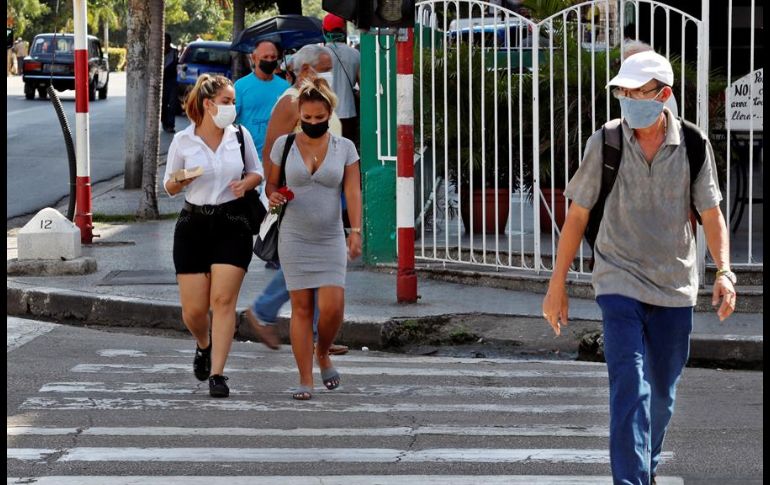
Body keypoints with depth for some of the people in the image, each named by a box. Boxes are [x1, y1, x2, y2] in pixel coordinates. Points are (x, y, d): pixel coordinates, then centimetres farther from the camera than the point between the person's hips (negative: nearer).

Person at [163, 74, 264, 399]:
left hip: (232, 225, 0)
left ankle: (217, 373, -9)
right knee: (193, 309, 0)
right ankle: (204, 345, 35)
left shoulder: (240, 135, 3)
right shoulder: (183, 141, -1)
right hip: (193, 225, 0)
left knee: (223, 300, -11)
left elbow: (258, 172, 16)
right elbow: (169, 187, 8)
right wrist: (179, 182, -16)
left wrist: (245, 183, -7)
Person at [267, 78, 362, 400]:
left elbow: (353, 193, -3)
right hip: (294, 238, 0)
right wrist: (273, 196, -12)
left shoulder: (344, 148, 2)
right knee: (301, 307, -3)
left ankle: (323, 354, 20)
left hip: (330, 240, 0)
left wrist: (356, 232, -14)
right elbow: (271, 183, 12)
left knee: (333, 306, -11)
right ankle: (305, 380, 2)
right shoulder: (284, 145, 2)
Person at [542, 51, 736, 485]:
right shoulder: (604, 143, -5)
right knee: (631, 390, -15)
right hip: (620, 282, -2)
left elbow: (711, 213, 1)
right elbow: (578, 215, 2)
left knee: (662, 394, 13)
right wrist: (557, 285, 3)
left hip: (675, 286, 2)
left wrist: (724, 272, -14)